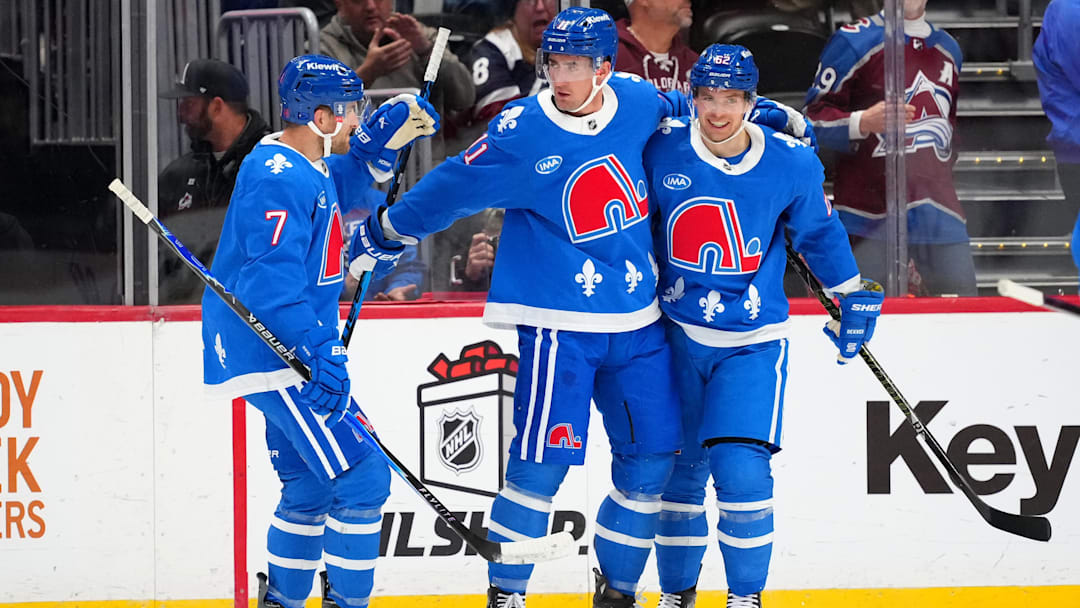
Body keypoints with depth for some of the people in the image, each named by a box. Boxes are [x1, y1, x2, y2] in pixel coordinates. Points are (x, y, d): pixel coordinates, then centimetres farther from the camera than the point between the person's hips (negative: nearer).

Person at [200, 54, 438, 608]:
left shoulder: (302, 166, 11)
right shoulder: (279, 179, -21)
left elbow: (338, 191, 34)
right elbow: (273, 283, -28)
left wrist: (379, 143, 17)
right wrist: (321, 358, -31)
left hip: (288, 354, 11)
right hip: (273, 359, -11)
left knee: (315, 484, 19)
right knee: (360, 475, -12)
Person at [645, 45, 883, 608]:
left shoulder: (792, 164, -9)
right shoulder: (662, 150, -10)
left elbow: (819, 232, 8)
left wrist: (856, 296, 14)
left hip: (752, 342, -1)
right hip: (678, 335, 2)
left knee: (741, 470, -14)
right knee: (681, 468, 10)